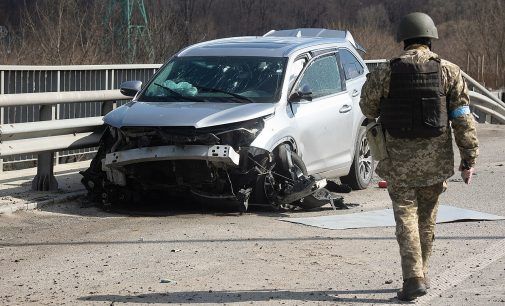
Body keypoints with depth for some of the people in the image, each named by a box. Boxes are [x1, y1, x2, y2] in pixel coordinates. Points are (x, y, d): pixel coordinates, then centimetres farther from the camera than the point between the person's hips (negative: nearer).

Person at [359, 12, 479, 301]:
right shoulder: (449, 71, -3)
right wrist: (469, 158, -2)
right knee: (427, 218, 16)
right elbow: (463, 118, -5)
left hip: (399, 159, -1)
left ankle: (414, 278, -10)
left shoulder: (385, 73, -5)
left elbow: (368, 108, 8)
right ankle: (422, 274, 26)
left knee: (406, 217, 3)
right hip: (436, 159, 2)